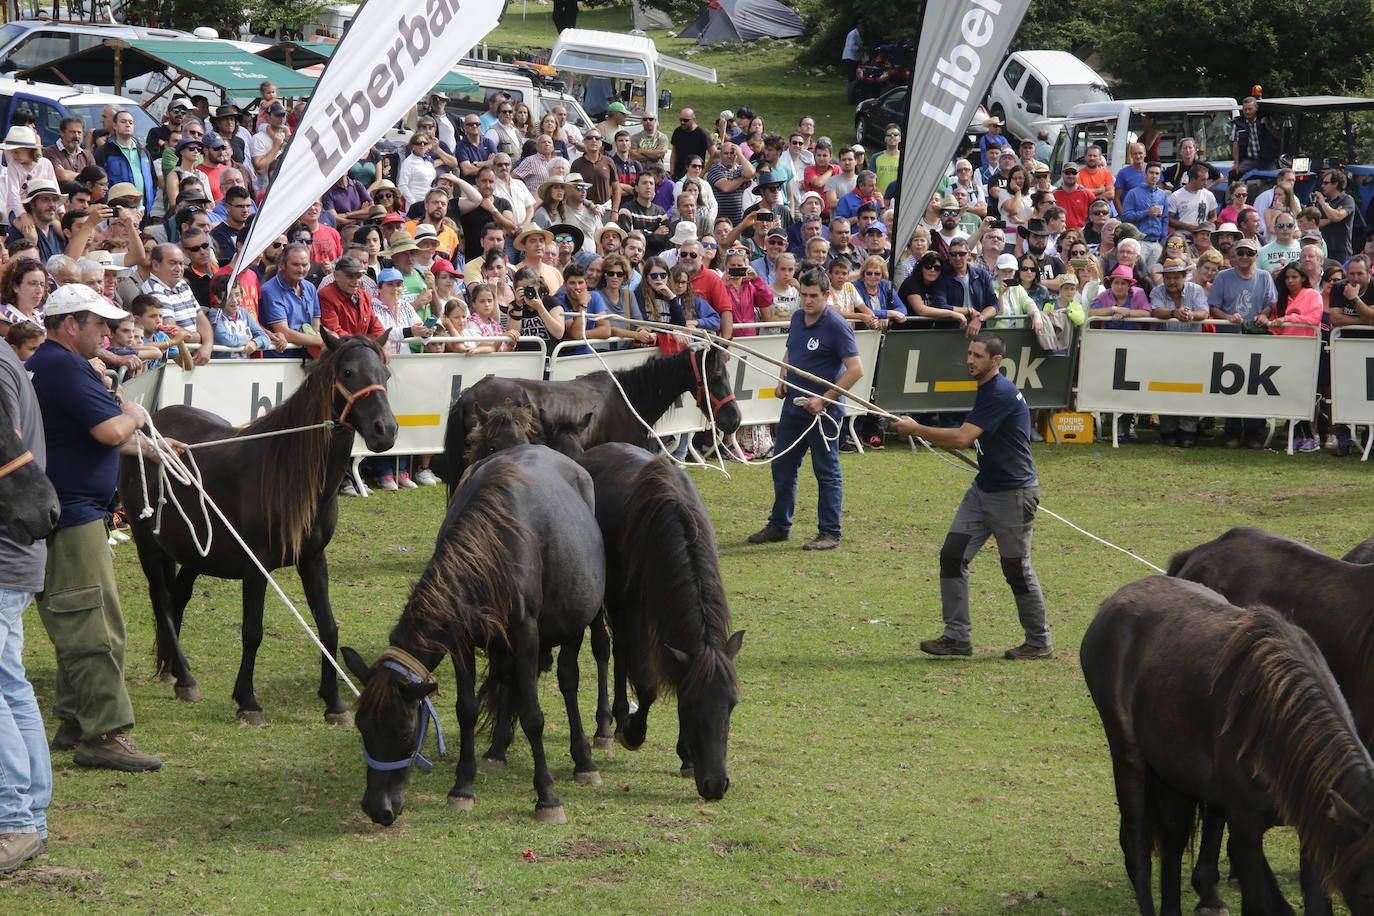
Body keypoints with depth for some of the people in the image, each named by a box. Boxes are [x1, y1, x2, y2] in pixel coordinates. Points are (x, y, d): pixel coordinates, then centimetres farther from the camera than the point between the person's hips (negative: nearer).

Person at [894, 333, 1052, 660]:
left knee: (1017, 570, 0)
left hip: (1013, 494, -10)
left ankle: (1039, 643, 14)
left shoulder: (1000, 394, -21)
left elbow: (962, 439, -27)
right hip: (983, 489, 10)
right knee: (952, 556, 1)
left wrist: (916, 429, -18)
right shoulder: (986, 389, 11)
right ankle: (957, 636, 6)